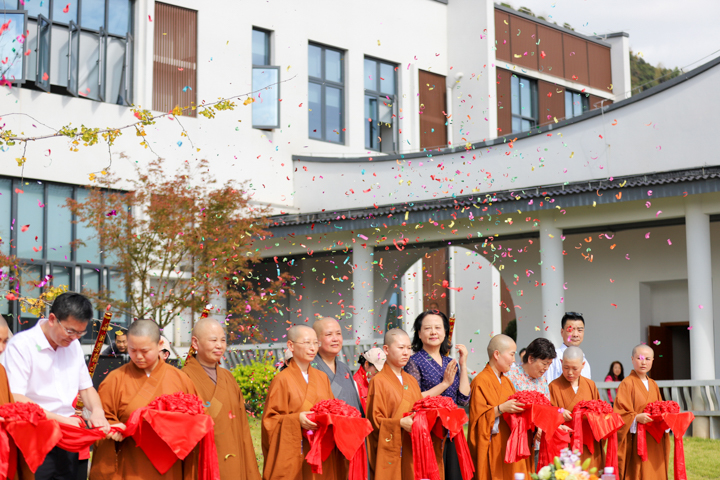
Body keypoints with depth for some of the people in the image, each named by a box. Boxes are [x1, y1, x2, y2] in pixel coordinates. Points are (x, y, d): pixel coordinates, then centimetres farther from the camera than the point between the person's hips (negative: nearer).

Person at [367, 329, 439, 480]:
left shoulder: (412, 381, 15)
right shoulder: (379, 381, -5)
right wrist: (400, 423, -23)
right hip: (391, 451, -5)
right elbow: (375, 420, -9)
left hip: (413, 450, 6)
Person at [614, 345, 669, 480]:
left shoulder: (653, 385, 15)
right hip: (636, 442, -6)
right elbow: (619, 413, -12)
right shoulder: (627, 383, -6)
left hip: (653, 442, 6)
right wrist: (637, 417, -26)